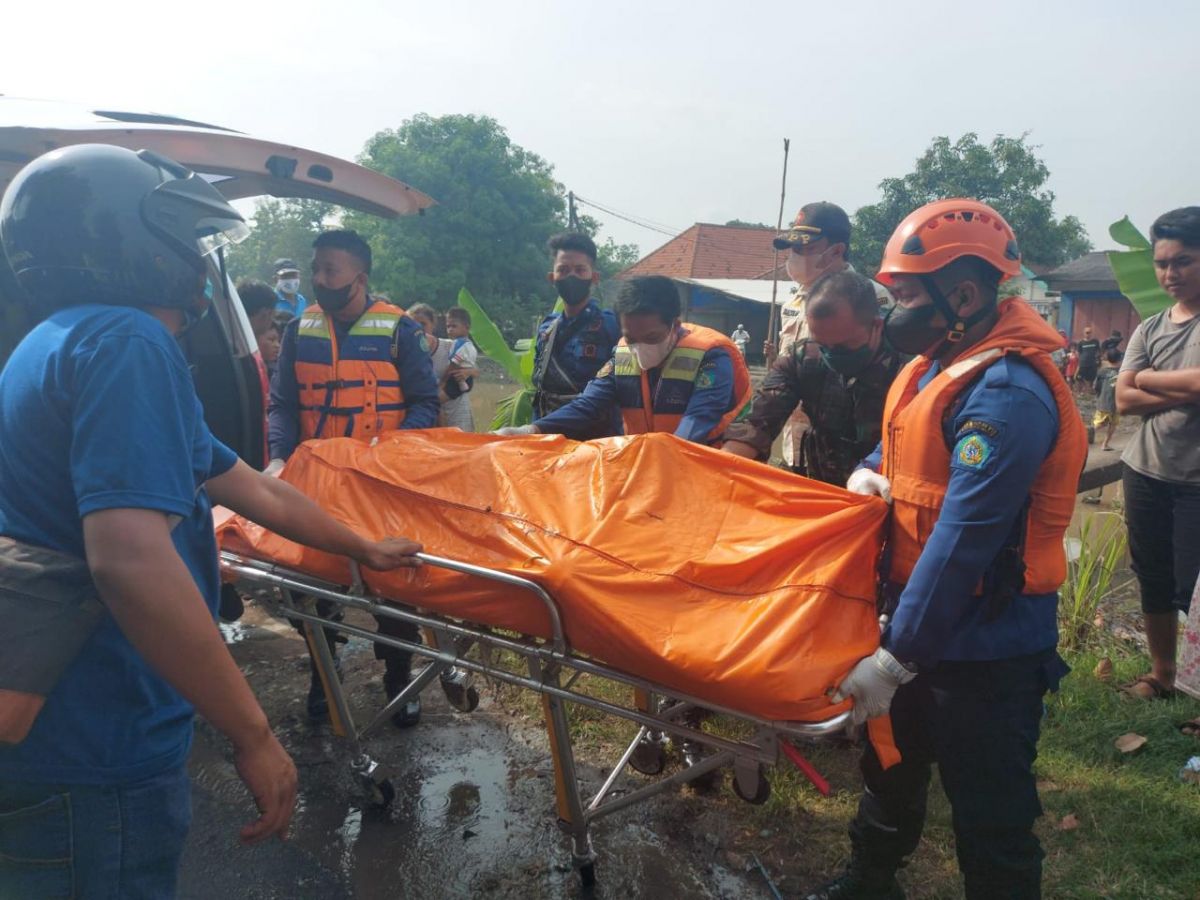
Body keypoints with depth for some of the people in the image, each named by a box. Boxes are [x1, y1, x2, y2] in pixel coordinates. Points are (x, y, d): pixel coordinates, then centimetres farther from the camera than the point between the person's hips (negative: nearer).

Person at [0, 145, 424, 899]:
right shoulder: (127, 342, -18)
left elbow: (257, 492, 22)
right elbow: (130, 558, -32)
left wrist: (365, 549, 32)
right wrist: (255, 737, -23)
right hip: (99, 760, -9)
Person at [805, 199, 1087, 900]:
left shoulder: (1007, 394, -26)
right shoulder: (938, 362, 6)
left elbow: (962, 544, -29)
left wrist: (893, 661, -26)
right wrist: (871, 473, -1)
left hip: (984, 647, -10)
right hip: (920, 618, 10)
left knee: (989, 815, 8)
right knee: (892, 765, 27)